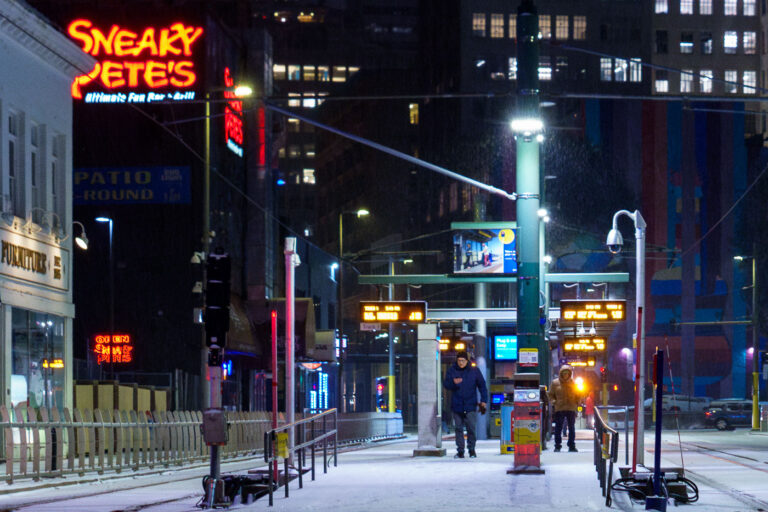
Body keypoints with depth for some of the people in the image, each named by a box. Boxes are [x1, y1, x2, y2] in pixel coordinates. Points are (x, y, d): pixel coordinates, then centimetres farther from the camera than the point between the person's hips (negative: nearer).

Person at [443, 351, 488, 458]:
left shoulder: (474, 371, 2)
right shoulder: (452, 371, 4)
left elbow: (482, 386, 7)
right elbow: (446, 384, 1)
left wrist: (483, 401, 0)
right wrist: (453, 382, -21)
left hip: (470, 405, -1)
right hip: (457, 405, 1)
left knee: (472, 428, -5)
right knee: (459, 428, 4)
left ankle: (471, 449, 9)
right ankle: (460, 451, 9)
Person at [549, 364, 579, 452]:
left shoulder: (573, 383, 9)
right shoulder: (555, 383, 4)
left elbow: (577, 395, 17)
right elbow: (551, 395, 9)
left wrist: (576, 404, 2)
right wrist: (554, 402, -8)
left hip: (571, 409, 2)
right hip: (559, 409, -2)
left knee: (572, 428, 6)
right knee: (558, 428, -2)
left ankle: (572, 446, 12)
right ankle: (557, 446, 2)